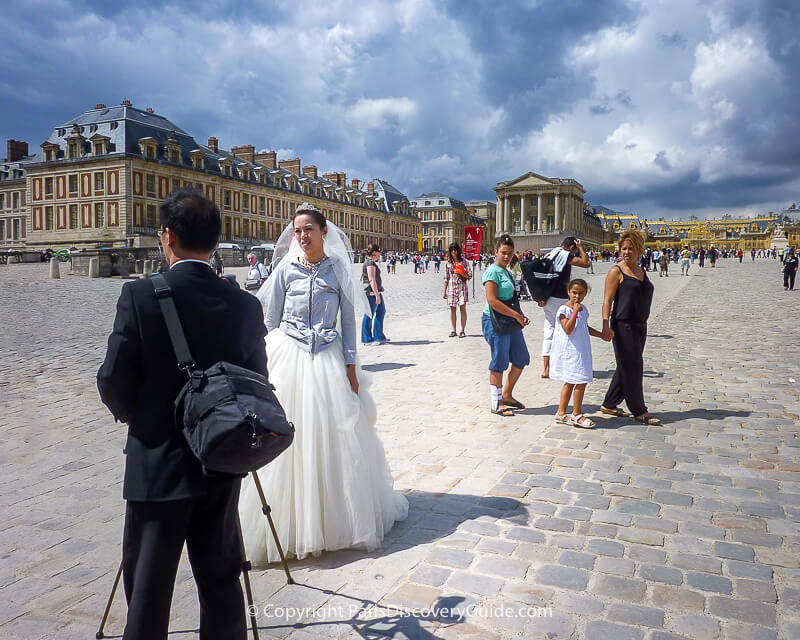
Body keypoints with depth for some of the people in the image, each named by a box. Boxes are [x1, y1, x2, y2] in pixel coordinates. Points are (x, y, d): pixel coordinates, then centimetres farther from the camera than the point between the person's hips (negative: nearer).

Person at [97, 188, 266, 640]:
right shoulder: (246, 304, -4)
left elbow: (113, 381, -10)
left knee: (148, 587, 12)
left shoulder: (141, 295, -13)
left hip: (158, 465, -3)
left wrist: (132, 415, 11)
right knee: (222, 581, 16)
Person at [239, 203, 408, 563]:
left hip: (328, 359, 1)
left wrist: (351, 365, -1)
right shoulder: (285, 269, 3)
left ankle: (336, 517, 25)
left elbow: (348, 320, 5)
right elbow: (271, 320, 7)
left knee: (335, 435, 6)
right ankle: (291, 523, 16)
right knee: (290, 437, 1)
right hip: (289, 357, 0)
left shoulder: (338, 269, 3)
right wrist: (266, 362, 4)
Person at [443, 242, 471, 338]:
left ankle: (463, 331, 3)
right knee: (452, 309, 4)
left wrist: (462, 274, -17)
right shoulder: (448, 263, 8)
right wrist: (444, 292, 8)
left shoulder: (464, 261, 3)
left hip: (462, 287, -2)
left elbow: (469, 276, 3)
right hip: (451, 287, 2)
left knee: (463, 308, -3)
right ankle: (453, 330, 12)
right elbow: (446, 278, 10)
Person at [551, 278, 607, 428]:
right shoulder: (564, 309, -12)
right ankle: (577, 415, 4)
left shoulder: (583, 309, 12)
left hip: (582, 351, 8)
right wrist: (575, 312, -24)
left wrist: (601, 335, 18)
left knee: (570, 382, 12)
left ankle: (561, 413, 20)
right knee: (581, 381, -8)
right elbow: (568, 329, -21)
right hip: (569, 351, -8)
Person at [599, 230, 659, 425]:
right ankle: (639, 411, 7)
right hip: (623, 325, -8)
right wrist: (606, 325, -22)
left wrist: (643, 323, 20)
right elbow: (607, 300, -13)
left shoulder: (642, 272, 14)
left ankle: (609, 404, 23)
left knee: (627, 367, 12)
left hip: (640, 325, 8)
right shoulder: (616, 272, -8)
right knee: (631, 368, -2)